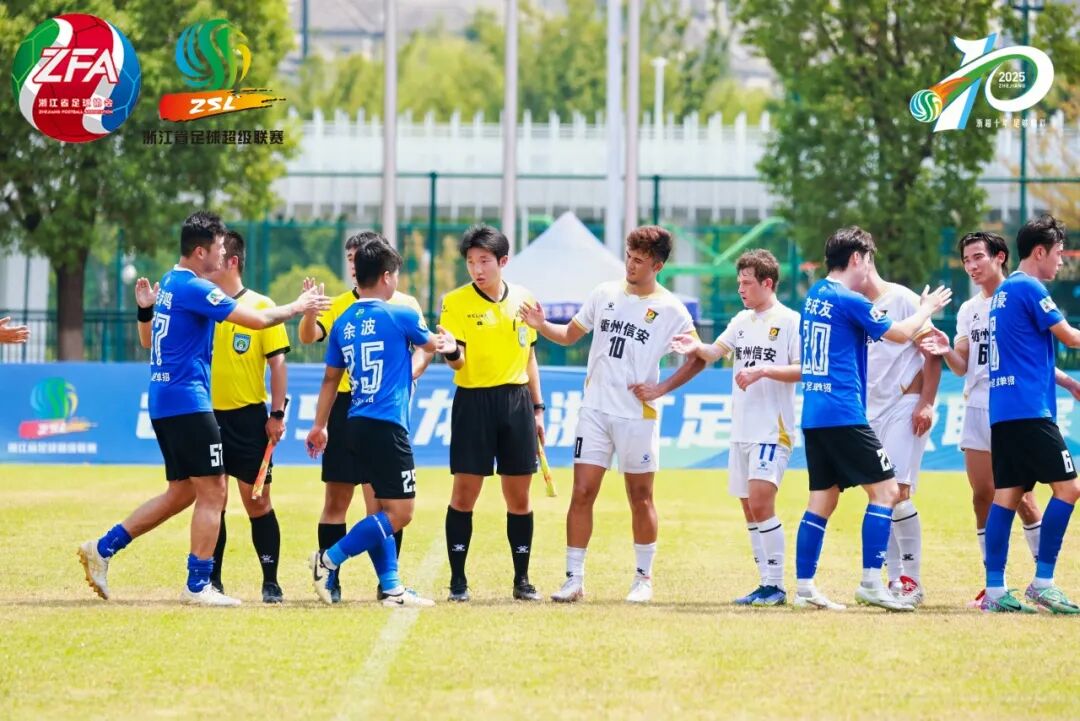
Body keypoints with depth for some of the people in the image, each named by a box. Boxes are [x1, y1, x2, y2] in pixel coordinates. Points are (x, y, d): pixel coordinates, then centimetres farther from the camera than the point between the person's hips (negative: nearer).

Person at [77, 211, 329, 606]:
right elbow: (257, 320, -17)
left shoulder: (169, 283, 14)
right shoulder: (195, 288, -15)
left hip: (163, 401, 10)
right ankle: (198, 585, -4)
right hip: (188, 402, -10)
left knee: (182, 492, 14)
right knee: (212, 492, -4)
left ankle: (102, 549, 11)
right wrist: (297, 307, -2)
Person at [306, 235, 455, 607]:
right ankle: (330, 559, -11)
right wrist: (447, 342, 37)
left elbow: (331, 379, 16)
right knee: (399, 513, -4)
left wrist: (319, 426, 25)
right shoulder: (400, 316, -7)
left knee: (385, 509, 14)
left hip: (356, 424, 8)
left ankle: (391, 587, 11)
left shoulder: (343, 323, 9)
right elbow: (431, 344, 13)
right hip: (387, 426, -8)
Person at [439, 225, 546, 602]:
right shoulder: (456, 302, -4)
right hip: (473, 401, -3)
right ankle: (458, 581, 2)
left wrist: (537, 408, 15)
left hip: (516, 401, 3)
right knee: (464, 494, -4)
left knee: (519, 497, 5)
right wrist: (451, 352, -34)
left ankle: (522, 580, 13)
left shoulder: (523, 299, 8)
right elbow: (456, 361, -11)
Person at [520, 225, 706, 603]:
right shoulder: (605, 294, 7)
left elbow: (698, 359, 3)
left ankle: (643, 579, 17)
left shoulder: (670, 310, -4)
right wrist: (541, 325, -2)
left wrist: (661, 388, -6)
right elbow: (570, 335, 17)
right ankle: (574, 579, 0)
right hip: (595, 410, 3)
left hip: (637, 416, -3)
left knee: (640, 497, 5)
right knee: (582, 492, -3)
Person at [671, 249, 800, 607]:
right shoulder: (742, 320, 15)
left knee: (760, 503, -17)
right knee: (749, 508, 9)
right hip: (741, 429, 8)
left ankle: (777, 585, -11)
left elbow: (804, 370, -12)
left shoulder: (789, 321, -7)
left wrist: (763, 370, -21)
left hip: (772, 429, -8)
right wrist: (697, 347, -14)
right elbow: (716, 351, 7)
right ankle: (766, 584, 14)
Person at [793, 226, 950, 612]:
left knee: (822, 499, 9)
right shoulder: (849, 301, -11)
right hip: (844, 414, -9)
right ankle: (871, 582, -11)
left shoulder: (815, 295, 14)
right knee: (885, 489, -5)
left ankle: (804, 586, 5)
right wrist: (927, 308, 15)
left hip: (813, 415, 9)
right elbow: (900, 333, -3)